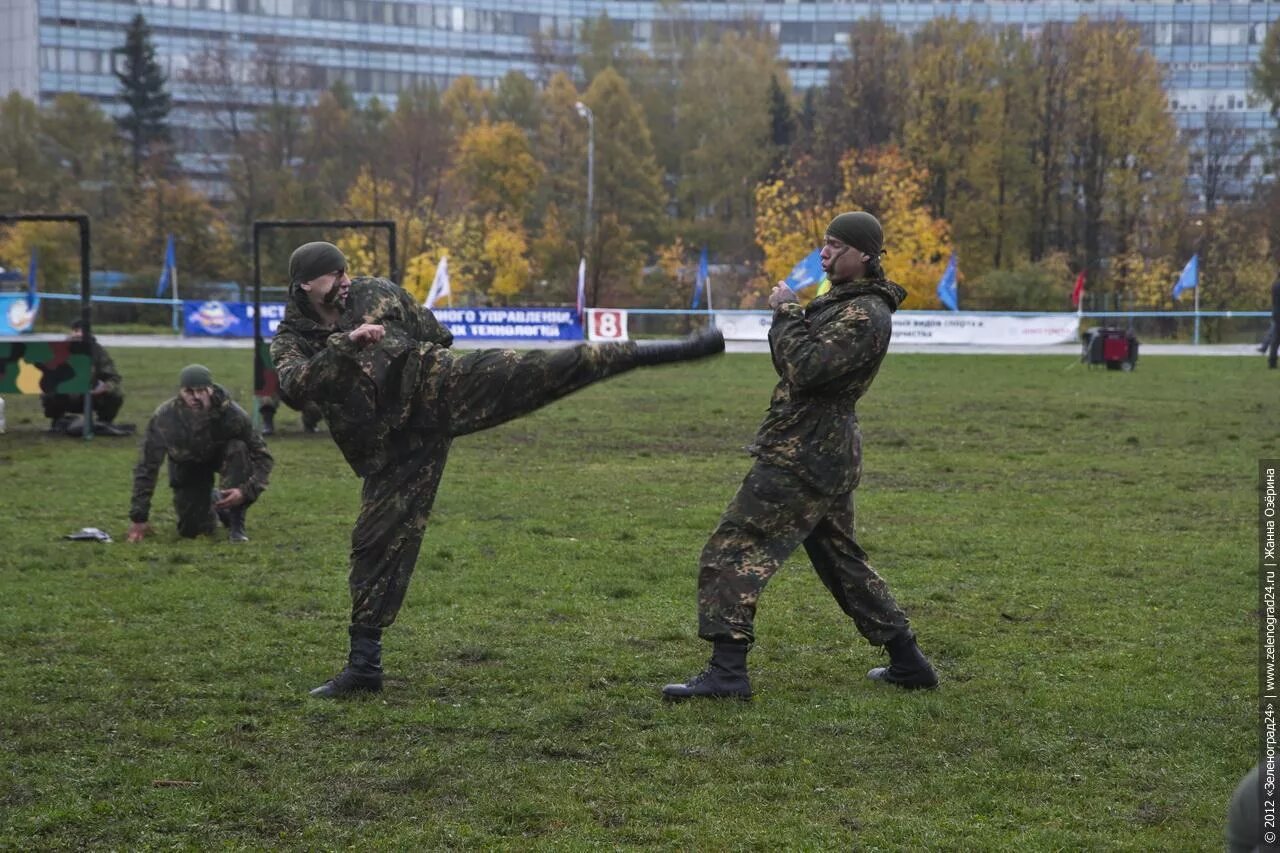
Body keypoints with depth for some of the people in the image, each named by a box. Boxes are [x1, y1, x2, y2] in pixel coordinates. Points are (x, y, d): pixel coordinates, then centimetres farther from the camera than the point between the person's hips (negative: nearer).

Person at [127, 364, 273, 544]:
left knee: (239, 449, -35)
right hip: (187, 465, 1)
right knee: (191, 530, -9)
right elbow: (146, 467, -23)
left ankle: (236, 524, -20)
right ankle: (212, 502, 29)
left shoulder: (231, 414, -34)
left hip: (221, 454, -1)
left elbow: (263, 457, -26)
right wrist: (138, 519, -22)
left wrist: (245, 491, -42)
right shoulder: (164, 417, -32)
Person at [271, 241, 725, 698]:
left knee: (536, 372, -20)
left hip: (437, 391, 0)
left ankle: (661, 351, -24)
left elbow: (436, 333, 21)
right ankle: (364, 663, 10)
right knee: (378, 540, -2)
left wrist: (405, 355, 4)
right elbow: (297, 387, -21)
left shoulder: (375, 293, 9)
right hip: (393, 447, 1)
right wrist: (346, 344, -29)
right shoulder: (290, 342, 3)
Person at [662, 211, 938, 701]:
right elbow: (795, 368, 20)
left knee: (733, 551, -11)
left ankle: (726, 672, -16)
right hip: (826, 453, 11)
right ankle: (907, 663, 25)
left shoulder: (865, 315, -16)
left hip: (804, 455, -11)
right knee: (840, 558, 20)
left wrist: (786, 314, -15)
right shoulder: (842, 300, 17)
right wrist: (789, 315, 4)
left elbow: (805, 370, -25)